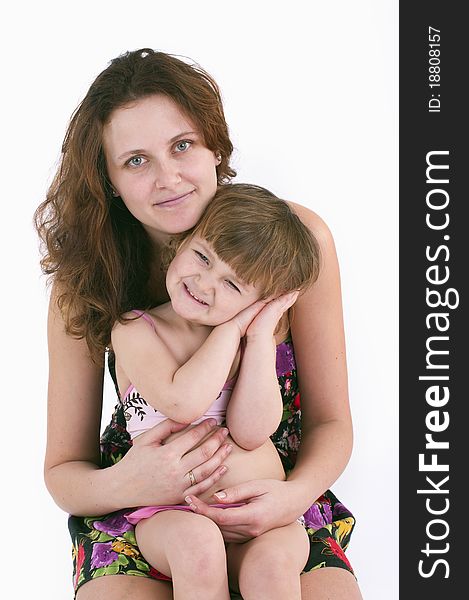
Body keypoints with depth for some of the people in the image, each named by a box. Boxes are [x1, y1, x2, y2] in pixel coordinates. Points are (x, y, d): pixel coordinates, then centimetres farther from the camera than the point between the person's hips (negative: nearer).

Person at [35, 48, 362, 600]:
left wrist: (299, 493, -24)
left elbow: (329, 420, -3)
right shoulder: (85, 280, -9)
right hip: (135, 511, 0)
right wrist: (121, 485, -25)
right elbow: (62, 469, -2)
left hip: (280, 498, 0)